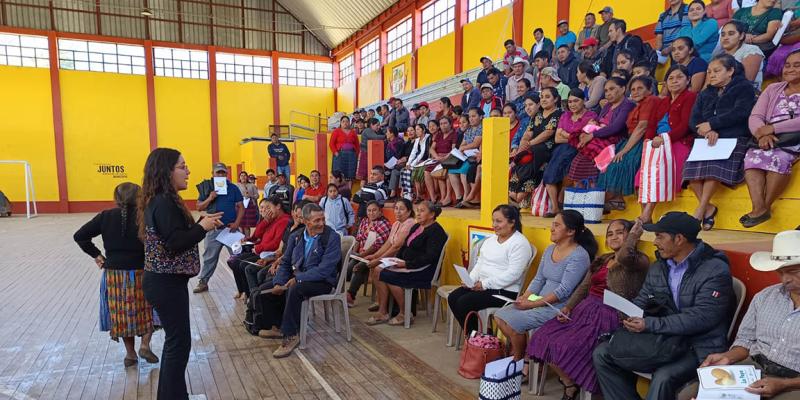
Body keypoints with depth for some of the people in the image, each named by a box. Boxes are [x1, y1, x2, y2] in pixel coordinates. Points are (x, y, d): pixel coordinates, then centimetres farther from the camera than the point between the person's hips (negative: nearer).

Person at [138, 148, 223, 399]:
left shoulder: (158, 200, 11)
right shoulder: (164, 203, -20)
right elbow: (176, 244, -25)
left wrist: (202, 223, 3)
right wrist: (203, 227, -14)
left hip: (163, 280, 10)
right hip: (167, 283, -10)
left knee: (174, 339, 19)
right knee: (179, 342, 1)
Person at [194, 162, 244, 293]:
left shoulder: (233, 188, 3)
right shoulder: (208, 188, 5)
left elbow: (241, 207, 2)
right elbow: (199, 207, 3)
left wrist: (237, 223, -10)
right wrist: (210, 198, -14)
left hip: (231, 228, -1)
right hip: (213, 229, 1)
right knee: (209, 258, 10)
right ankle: (203, 282, 21)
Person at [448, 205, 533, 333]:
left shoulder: (520, 244, -13)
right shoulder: (490, 240, 15)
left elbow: (513, 274, -21)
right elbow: (479, 263, 17)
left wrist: (485, 284, -21)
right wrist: (470, 280, -2)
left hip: (505, 291, -9)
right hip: (482, 285, 9)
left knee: (464, 303, -21)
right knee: (453, 298, -8)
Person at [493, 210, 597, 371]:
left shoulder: (579, 256, -15)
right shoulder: (550, 249, 10)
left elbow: (564, 290, -20)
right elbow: (538, 279, 11)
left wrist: (533, 304, -21)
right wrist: (524, 297, -6)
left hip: (559, 307, -8)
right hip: (540, 302, 8)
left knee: (513, 322, -20)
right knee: (500, 316, -6)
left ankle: (519, 361, 5)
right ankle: (518, 351, 11)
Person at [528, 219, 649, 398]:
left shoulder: (639, 261, -3)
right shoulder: (601, 260, 19)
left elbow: (623, 256, -28)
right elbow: (583, 287, 16)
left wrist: (635, 232, -11)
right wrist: (567, 306, 1)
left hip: (608, 316, -7)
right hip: (585, 309, 7)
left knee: (566, 347, -24)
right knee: (543, 338, -10)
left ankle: (573, 387, 5)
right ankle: (569, 383, 7)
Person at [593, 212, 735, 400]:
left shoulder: (715, 270, -14)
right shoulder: (658, 267, 8)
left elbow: (700, 318, -23)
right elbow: (641, 301, 14)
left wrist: (649, 324, -26)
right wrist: (630, 317, -10)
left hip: (700, 347, -7)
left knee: (663, 377, -34)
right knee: (602, 354, -5)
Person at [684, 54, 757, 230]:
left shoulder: (744, 88, 10)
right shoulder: (705, 94, 24)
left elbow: (739, 113, -9)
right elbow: (693, 121, 8)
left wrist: (711, 125, -10)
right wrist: (708, 132, -12)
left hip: (735, 139, -4)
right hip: (708, 141, 4)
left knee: (715, 164, -35)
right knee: (690, 166, -27)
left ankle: (700, 210, -30)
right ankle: (708, 208, -18)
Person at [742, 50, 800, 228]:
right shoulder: (773, 89, 20)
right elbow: (755, 117, 6)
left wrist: (773, 128, -17)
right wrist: (762, 133, -14)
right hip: (771, 140, 4)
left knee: (778, 158, -35)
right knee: (752, 157, -29)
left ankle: (765, 207, -25)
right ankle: (759, 207, -39)